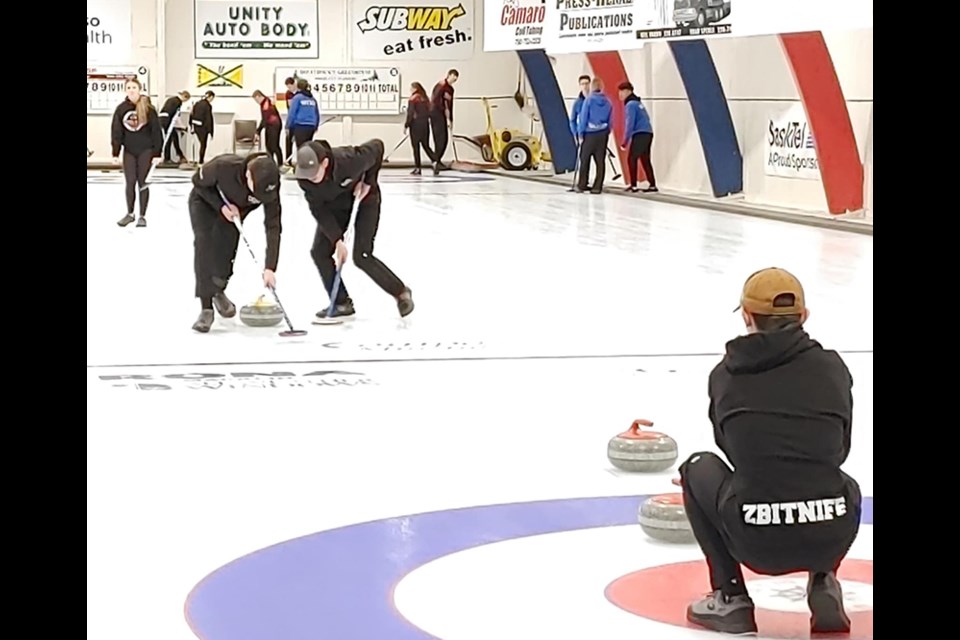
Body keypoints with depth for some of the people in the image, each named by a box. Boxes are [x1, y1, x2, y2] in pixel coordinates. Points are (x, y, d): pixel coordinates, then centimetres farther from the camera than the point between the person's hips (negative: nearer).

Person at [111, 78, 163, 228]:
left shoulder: (148, 108, -9)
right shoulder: (121, 109, -2)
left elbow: (156, 131, -7)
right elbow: (116, 132, 0)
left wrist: (157, 153, -10)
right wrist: (115, 153, -4)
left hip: (146, 150, -2)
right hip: (129, 151, 2)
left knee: (143, 183, 2)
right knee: (130, 183, 5)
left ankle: (142, 216, 11)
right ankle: (130, 214, 19)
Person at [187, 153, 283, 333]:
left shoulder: (269, 186, -35)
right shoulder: (223, 166, -43)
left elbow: (273, 227, -33)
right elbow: (198, 181, -21)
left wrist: (270, 267, -40)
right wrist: (221, 206, -31)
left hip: (235, 207, 3)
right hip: (205, 200, -3)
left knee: (226, 249, -2)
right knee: (204, 245, -19)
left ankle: (218, 291, 32)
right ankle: (206, 308, -18)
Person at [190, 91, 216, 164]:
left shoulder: (197, 103, 8)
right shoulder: (208, 105, -15)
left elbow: (192, 114, 12)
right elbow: (209, 119, -16)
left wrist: (191, 126, 17)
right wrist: (210, 131, -12)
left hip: (196, 127, 7)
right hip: (203, 128, -7)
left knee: (202, 144, 17)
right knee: (203, 145, 4)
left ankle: (201, 160, 20)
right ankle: (201, 162, 8)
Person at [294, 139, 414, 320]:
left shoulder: (349, 161, -40)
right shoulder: (304, 179, -28)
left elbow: (377, 147, -21)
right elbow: (319, 210, -19)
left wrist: (368, 181, -17)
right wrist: (337, 239, -27)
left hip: (364, 198, -5)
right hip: (334, 203, 5)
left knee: (361, 256, -13)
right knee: (319, 251, -7)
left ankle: (401, 293, 6)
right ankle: (342, 303, 5)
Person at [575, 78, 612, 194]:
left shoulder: (589, 100, -8)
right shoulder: (607, 102, 4)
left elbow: (583, 118, -8)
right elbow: (610, 120, 7)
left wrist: (580, 133, -3)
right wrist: (606, 133, 13)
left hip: (589, 134, -3)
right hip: (603, 134, 3)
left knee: (584, 160, 5)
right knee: (600, 161, 5)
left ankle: (581, 186, 6)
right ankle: (597, 187, 4)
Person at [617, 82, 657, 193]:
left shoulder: (630, 104, -8)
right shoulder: (638, 103, 21)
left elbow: (630, 124, -14)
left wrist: (625, 141, -11)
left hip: (640, 134, -9)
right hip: (648, 133, 9)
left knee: (631, 158, -5)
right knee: (645, 160, 12)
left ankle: (633, 185, -8)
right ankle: (652, 185, 11)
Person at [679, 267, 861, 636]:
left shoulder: (726, 374, 11)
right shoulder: (832, 367, 12)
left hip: (757, 540, -2)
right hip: (830, 537, 2)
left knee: (698, 469, 29)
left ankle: (730, 597, 18)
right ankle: (823, 584, 13)